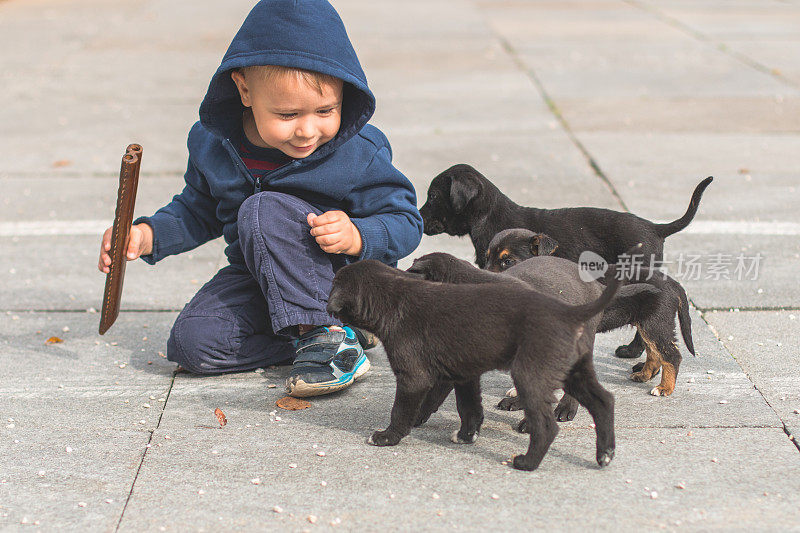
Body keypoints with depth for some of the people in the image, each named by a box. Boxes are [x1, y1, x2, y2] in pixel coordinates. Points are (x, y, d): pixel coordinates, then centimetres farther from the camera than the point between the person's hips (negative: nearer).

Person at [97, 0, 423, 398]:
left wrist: (357, 237, -30)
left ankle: (327, 331, -24)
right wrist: (147, 235, -7)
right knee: (191, 343, -19)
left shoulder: (361, 154, -17)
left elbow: (405, 222, -8)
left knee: (264, 211, -30)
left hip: (345, 277, -4)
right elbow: (198, 210, 12)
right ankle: (305, 336, -7)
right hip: (257, 279, 5)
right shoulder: (213, 142, -6)